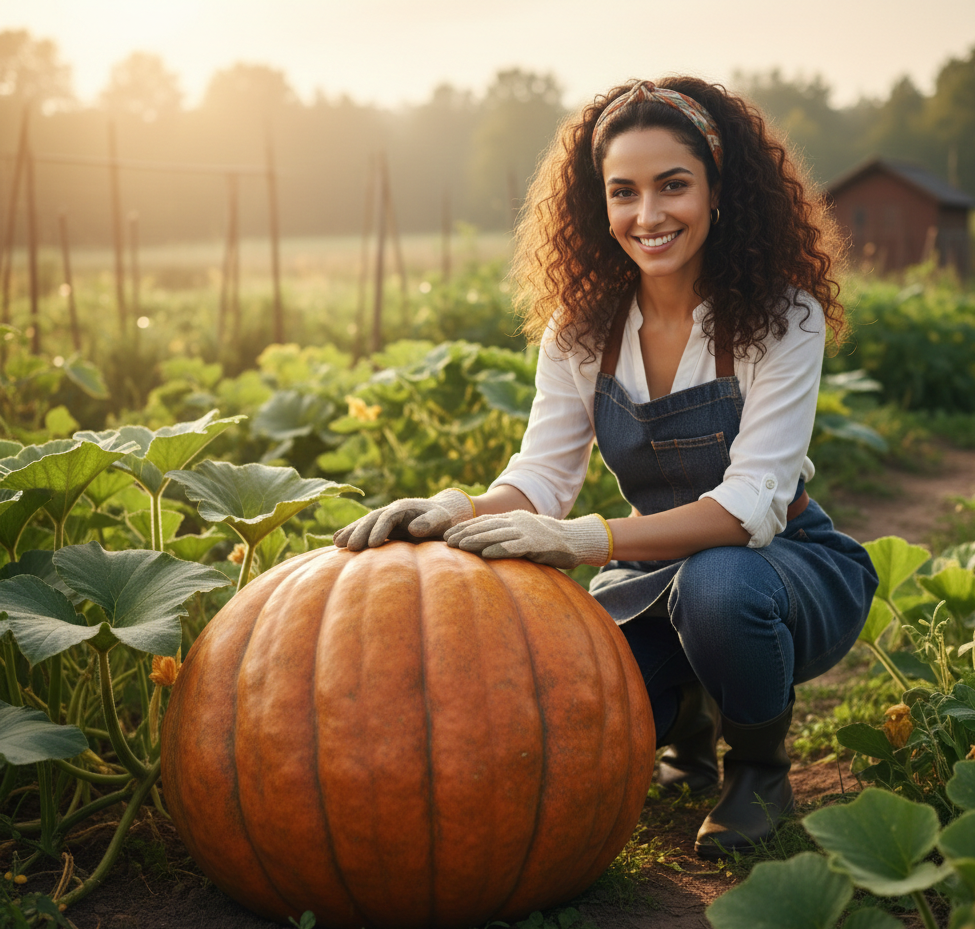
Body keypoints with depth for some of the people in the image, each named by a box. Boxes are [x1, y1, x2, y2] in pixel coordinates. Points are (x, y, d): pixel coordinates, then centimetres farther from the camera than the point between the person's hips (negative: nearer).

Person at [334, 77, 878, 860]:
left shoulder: (781, 318, -18)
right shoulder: (584, 326, -5)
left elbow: (750, 506, -28)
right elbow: (543, 475, -9)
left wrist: (590, 539, -42)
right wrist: (461, 511, -32)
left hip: (792, 567, -3)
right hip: (658, 574, 4)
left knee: (716, 585, -38)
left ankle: (762, 766, -5)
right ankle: (688, 725, 11)